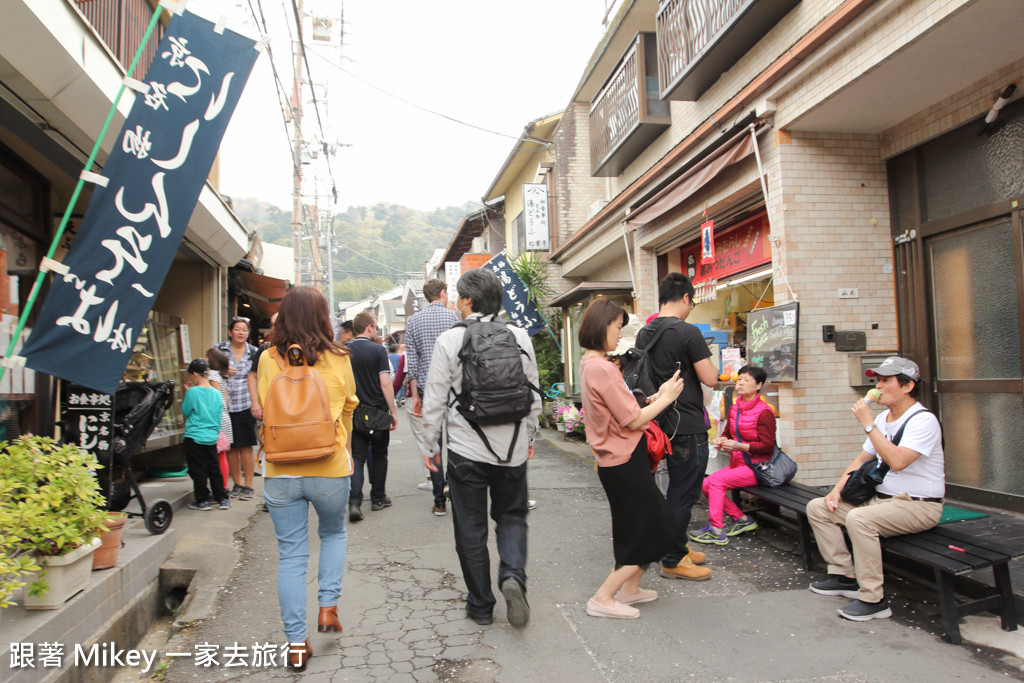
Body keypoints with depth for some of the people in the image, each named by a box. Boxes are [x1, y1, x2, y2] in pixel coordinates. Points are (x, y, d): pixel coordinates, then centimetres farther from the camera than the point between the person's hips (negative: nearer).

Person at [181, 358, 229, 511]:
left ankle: (202, 501, 10)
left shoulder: (193, 392, -13)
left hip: (195, 437, -5)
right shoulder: (217, 393, 4)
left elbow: (185, 411, -2)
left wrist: (187, 393, 4)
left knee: (198, 470, 4)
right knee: (214, 468, 12)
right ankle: (222, 498, 15)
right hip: (212, 437, 5)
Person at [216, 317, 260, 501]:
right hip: (225, 405, 1)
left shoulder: (253, 352, 6)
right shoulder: (220, 349, 4)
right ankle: (237, 484, 19)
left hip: (245, 405, -1)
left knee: (246, 446, -2)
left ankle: (248, 485, 8)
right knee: (230, 447, 5)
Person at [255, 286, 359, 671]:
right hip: (330, 467, 0)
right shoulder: (338, 360, -4)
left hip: (280, 471, 1)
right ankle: (328, 606, 17)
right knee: (333, 534, 26)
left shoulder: (268, 360, -4)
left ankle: (296, 643, 15)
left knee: (291, 555, 10)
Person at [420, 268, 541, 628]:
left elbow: (435, 399, -7)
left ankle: (480, 605, 20)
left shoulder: (449, 340, -9)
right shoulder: (520, 338, -1)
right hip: (512, 449, 2)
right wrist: (529, 436, 19)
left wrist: (428, 445, 6)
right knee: (512, 516, 19)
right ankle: (513, 575, -4)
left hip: (466, 449, -2)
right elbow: (533, 393, 6)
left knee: (471, 529, 11)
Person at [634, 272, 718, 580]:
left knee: (677, 488, 21)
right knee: (684, 493, 1)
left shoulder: (644, 333, 8)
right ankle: (673, 561, 9)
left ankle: (678, 546, 33)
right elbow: (710, 379, -15)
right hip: (688, 425, -8)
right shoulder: (687, 332, -16)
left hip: (663, 423, 8)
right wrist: (705, 361, 4)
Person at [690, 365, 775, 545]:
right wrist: (721, 441, -6)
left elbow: (767, 446, -16)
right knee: (705, 485, -8)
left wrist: (739, 446, -26)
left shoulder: (764, 412, -14)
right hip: (736, 463, 8)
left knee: (716, 481, -22)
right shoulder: (734, 408, 9)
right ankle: (741, 519, 5)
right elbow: (727, 433, 18)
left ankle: (716, 530, -14)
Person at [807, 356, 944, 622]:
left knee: (859, 518, -35)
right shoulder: (883, 418, 11)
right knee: (817, 508, 1)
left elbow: (897, 461, -31)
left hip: (917, 505, -9)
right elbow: (862, 459, 17)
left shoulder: (923, 420, -16)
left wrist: (868, 424, -26)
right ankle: (844, 576, 8)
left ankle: (873, 599, -22)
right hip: (880, 498, 9)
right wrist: (837, 489, 3)